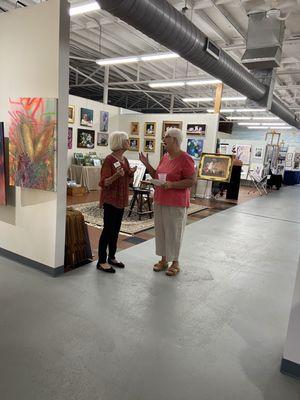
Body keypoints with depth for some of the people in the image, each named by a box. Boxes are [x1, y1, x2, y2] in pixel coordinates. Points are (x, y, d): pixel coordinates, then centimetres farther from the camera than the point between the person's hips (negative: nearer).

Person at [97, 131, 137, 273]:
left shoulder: (125, 159, 10)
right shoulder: (109, 160, -14)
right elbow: (103, 183, -16)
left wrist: (131, 173, -4)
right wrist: (116, 175, -32)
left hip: (121, 200, 8)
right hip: (110, 200, -8)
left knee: (115, 230, 13)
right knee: (108, 230, -2)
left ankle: (111, 257, 26)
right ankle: (101, 261, 8)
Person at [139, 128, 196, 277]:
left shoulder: (185, 159, -13)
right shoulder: (165, 157, 11)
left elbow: (191, 181, -16)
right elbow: (157, 175, 17)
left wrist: (172, 184, -23)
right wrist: (146, 164, 6)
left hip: (176, 203, -8)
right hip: (160, 201, 8)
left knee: (173, 232, 3)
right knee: (160, 230, 13)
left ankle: (175, 263, 20)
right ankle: (163, 260, 29)